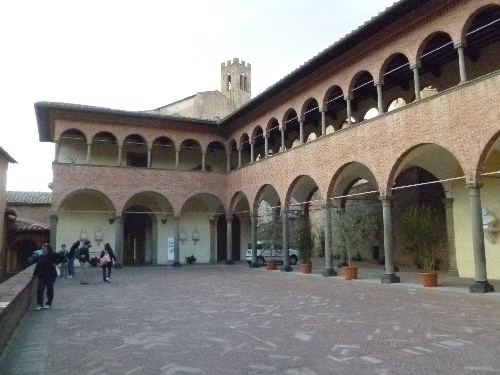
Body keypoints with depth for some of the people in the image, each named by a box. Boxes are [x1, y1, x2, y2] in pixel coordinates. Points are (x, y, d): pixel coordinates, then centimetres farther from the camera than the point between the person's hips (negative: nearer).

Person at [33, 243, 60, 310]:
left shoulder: (52, 255, -7)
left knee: (49, 289, 6)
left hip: (50, 275, -5)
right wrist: (34, 274, 16)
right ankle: (39, 305, 0)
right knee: (40, 290, -4)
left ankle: (48, 304, 18)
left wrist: (56, 263, -12)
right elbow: (38, 265, 17)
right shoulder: (41, 257, 13)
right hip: (42, 275, 5)